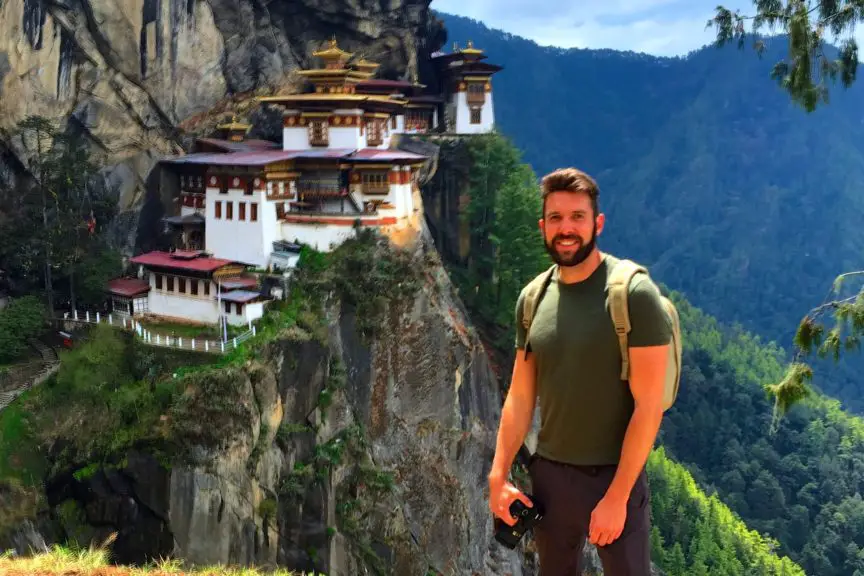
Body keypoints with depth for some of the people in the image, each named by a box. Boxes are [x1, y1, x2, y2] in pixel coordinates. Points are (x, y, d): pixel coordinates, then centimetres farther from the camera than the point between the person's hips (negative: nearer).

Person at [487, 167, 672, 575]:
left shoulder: (633, 293, -15)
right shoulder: (533, 299, 1)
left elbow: (649, 407, -17)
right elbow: (520, 398, 6)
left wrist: (616, 496, -18)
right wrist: (498, 476, 1)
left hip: (614, 476, -5)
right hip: (548, 473, 5)